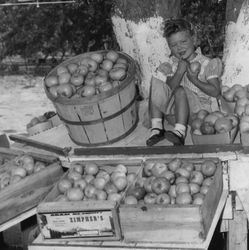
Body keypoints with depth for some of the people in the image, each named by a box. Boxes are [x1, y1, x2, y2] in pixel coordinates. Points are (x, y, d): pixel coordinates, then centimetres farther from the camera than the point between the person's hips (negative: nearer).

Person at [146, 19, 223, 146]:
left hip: (200, 107, -6)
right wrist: (180, 72, -26)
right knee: (156, 82, -7)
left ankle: (179, 132, -36)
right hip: (180, 106, 6)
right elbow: (170, 87, -10)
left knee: (180, 91, -32)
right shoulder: (174, 63, 4)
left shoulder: (206, 64, -9)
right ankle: (157, 128, -10)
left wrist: (195, 80, -21)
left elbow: (216, 91, -14)